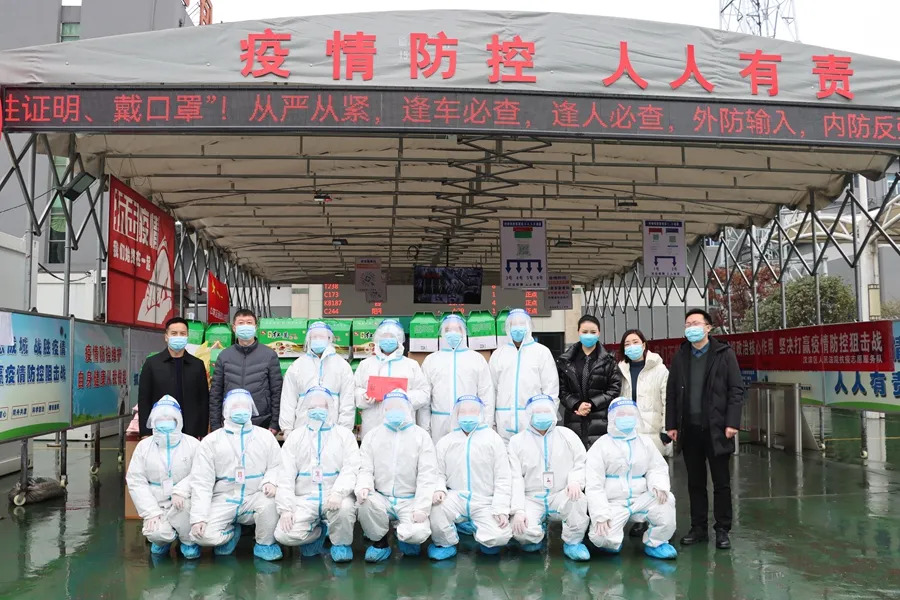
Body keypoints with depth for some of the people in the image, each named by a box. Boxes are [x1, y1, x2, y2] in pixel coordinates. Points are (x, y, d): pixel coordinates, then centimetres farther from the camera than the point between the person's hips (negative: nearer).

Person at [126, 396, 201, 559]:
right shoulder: (144, 446, 4)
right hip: (156, 505, 1)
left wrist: (181, 490, -28)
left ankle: (188, 541, -5)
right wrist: (151, 512, -11)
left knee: (183, 503, -36)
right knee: (156, 533, -27)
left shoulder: (192, 444, -1)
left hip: (183, 502, -1)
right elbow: (136, 481, -1)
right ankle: (163, 540, 14)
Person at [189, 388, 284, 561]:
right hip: (224, 500, 0)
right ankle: (231, 533, 13)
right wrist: (198, 517, -11)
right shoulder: (210, 441, 4)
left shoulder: (265, 436, 9)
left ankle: (265, 544, -5)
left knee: (270, 500, -33)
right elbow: (201, 482, -1)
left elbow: (276, 465, 6)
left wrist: (271, 481, -19)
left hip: (255, 497, 0)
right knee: (203, 535, -23)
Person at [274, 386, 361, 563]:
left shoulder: (345, 435, 7)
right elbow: (286, 476, 4)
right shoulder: (295, 437, 12)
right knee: (283, 534, -21)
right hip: (305, 498, 2)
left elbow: (351, 469, -6)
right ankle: (318, 532, 13)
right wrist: (286, 508, -8)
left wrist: (338, 492, -25)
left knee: (345, 507, -36)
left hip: (334, 497, -2)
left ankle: (341, 543, -2)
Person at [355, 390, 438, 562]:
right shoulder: (372, 436, 11)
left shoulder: (421, 436, 4)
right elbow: (366, 469, 4)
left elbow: (427, 475, -4)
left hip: (409, 500, -2)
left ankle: (404, 534, 12)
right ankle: (379, 542, -2)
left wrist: (421, 508, -15)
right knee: (365, 502, -31)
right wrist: (363, 486, -19)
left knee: (418, 533, -28)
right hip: (382, 498, 2)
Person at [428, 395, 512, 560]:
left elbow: (503, 478, 1)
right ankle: (445, 543, 1)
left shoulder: (493, 439, 3)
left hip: (485, 503, -1)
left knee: (499, 537, -23)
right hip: (456, 498, 1)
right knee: (434, 507, -29)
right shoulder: (446, 442, 9)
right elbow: (439, 473, 7)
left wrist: (501, 509, -10)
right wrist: (439, 489, -16)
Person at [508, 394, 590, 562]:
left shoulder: (567, 435, 10)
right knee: (522, 531, -28)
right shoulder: (517, 441, 6)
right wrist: (518, 510, -13)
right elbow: (515, 478, -1)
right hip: (531, 499, 0)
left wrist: (575, 480, -18)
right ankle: (537, 534, 11)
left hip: (560, 497, 1)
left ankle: (573, 542, -8)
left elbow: (582, 464, 5)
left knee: (578, 499, -33)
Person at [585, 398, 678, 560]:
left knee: (666, 500, -25)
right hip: (612, 503, -3)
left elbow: (657, 467, 8)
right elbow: (594, 485, -8)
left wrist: (659, 484, -17)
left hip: (641, 499, 3)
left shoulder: (645, 442, 11)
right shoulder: (601, 446, -3)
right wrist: (601, 515, -17)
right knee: (603, 538, -27)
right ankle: (612, 541, 13)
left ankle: (655, 543, -1)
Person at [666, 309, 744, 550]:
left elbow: (736, 390, -5)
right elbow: (671, 393, 10)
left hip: (716, 429, -3)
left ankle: (722, 531, 14)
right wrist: (671, 425, 5)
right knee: (695, 483, 11)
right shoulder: (680, 357, 9)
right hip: (689, 429, 4)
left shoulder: (724, 354, -2)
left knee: (721, 483, 4)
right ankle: (699, 528, 20)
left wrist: (732, 422, -12)